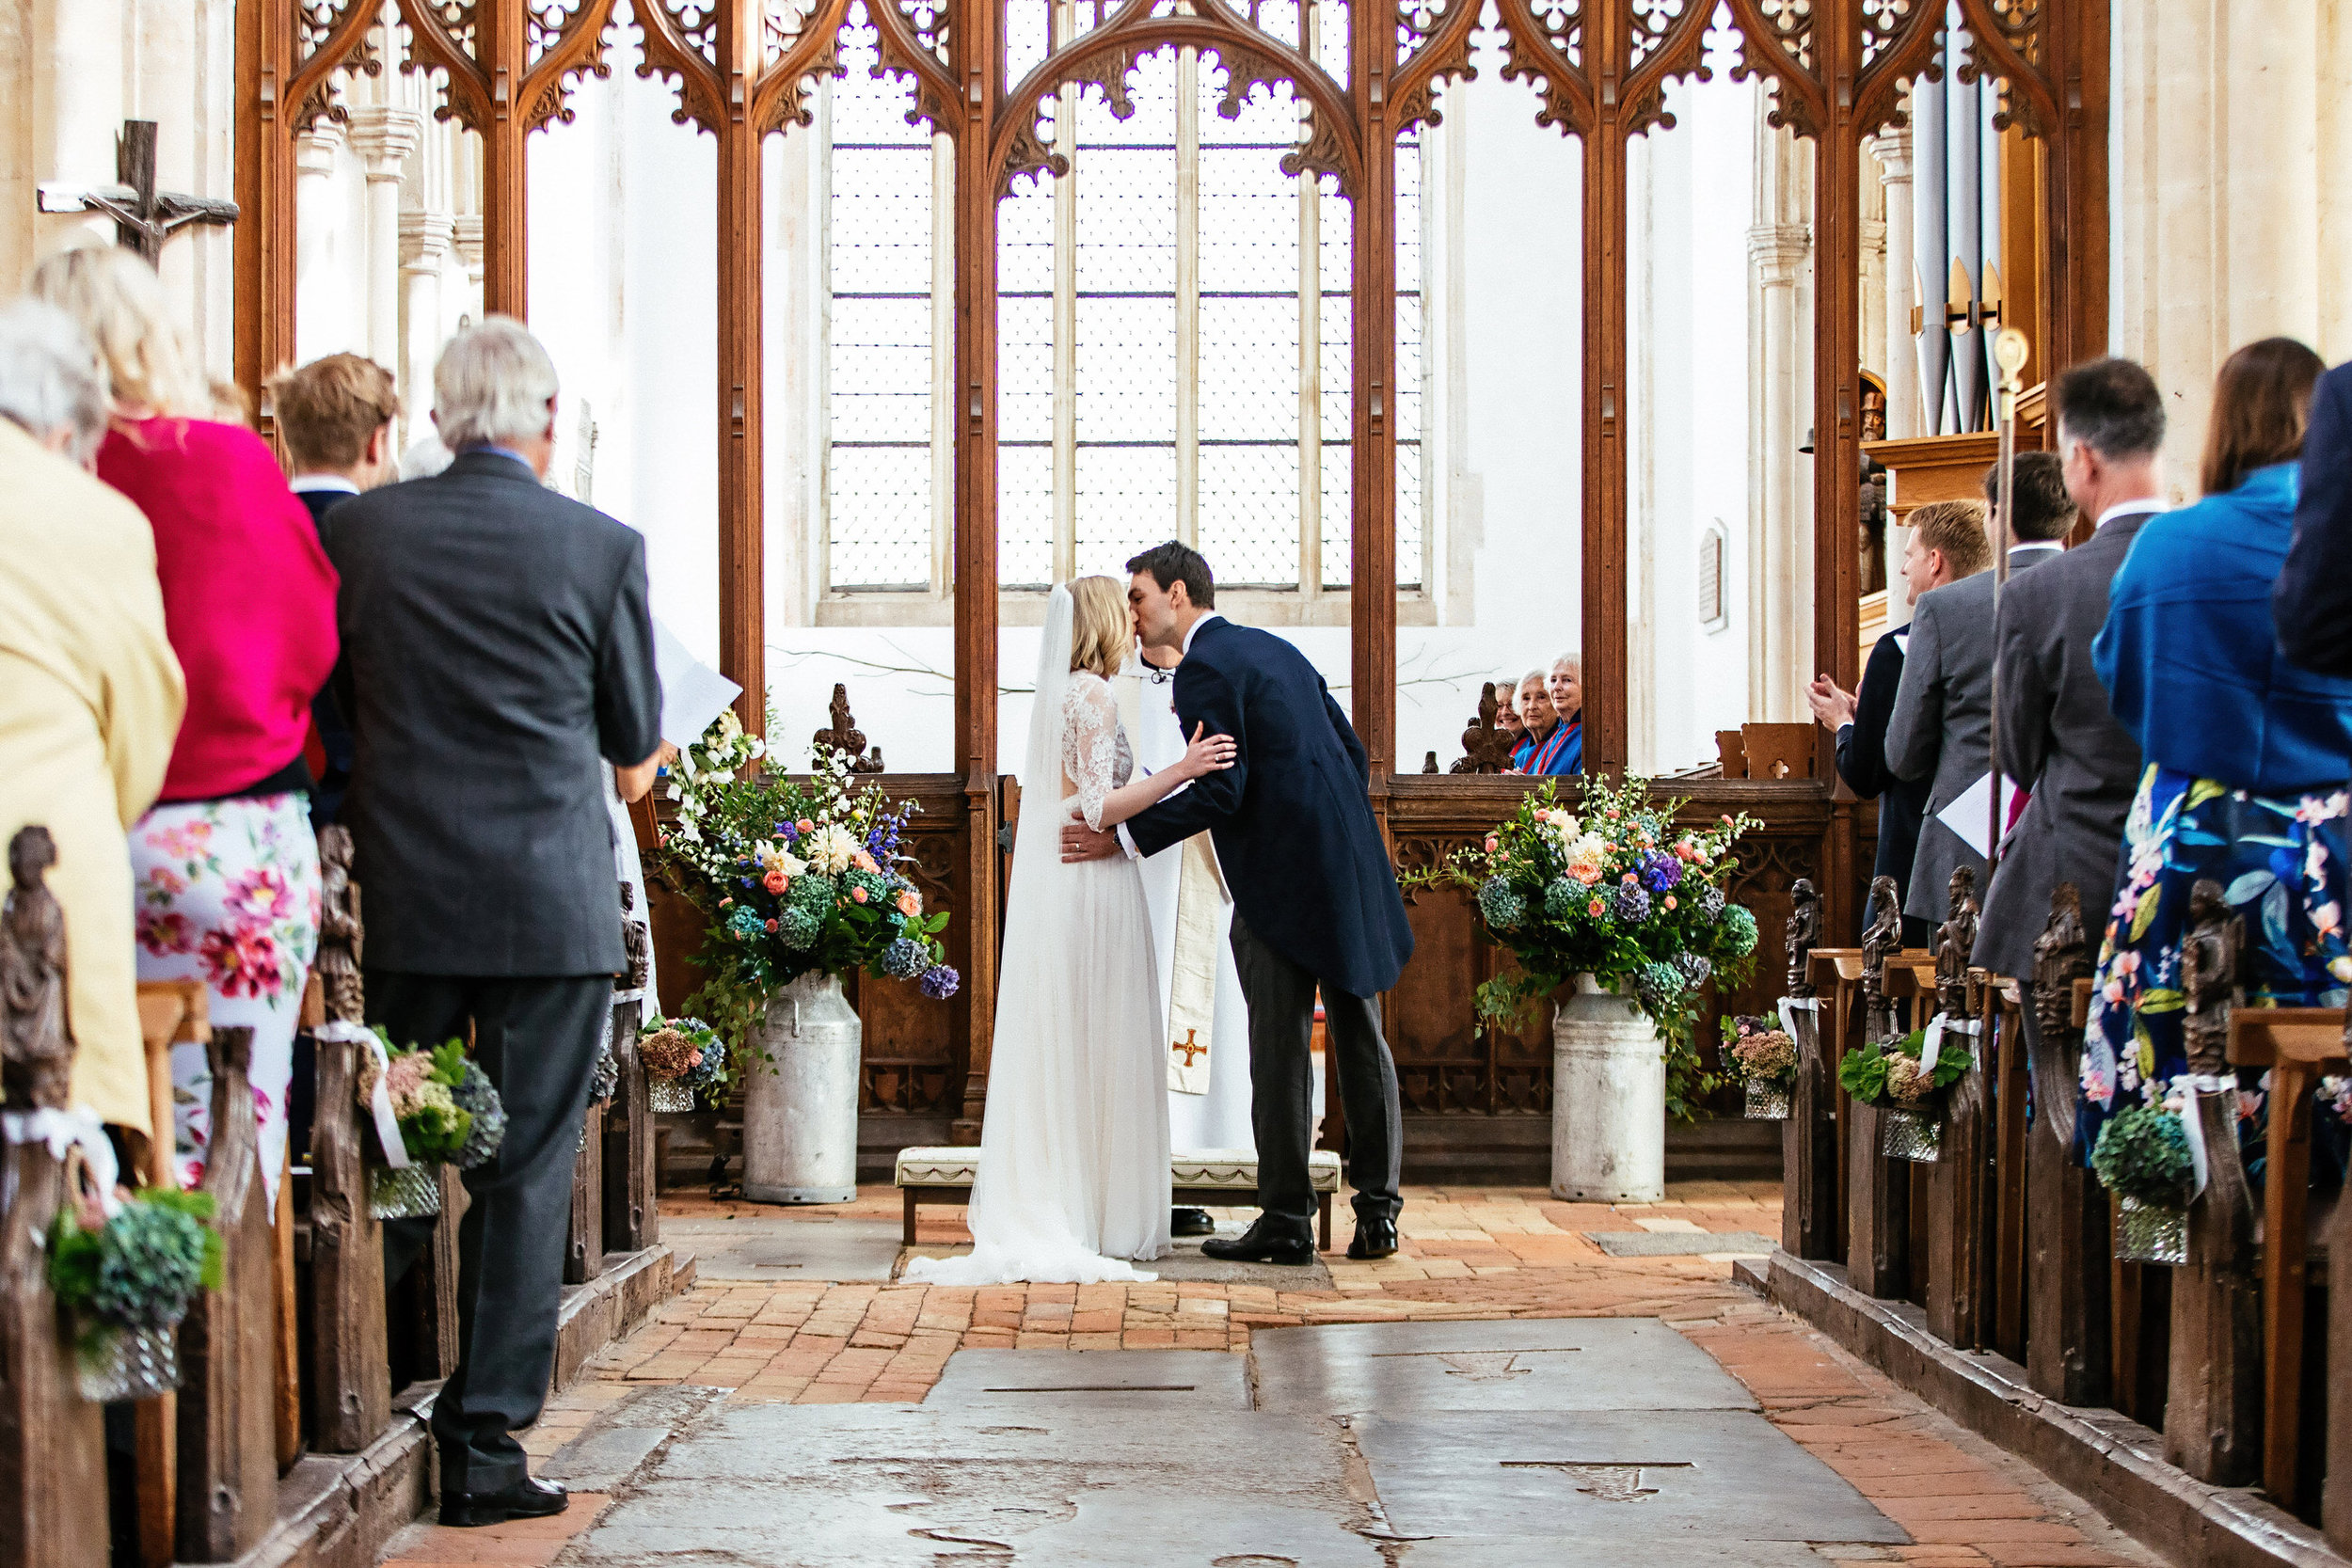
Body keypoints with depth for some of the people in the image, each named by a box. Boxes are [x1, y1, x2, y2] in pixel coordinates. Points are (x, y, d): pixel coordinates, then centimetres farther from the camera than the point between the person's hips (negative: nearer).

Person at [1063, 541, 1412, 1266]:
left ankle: (1286, 1222, 2)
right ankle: (1377, 1212, 14)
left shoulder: (1205, 668, -8)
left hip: (1281, 880, -9)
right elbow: (1353, 752, 20)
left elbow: (1221, 790, -16)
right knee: (1358, 1035, 10)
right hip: (1350, 867, 9)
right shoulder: (1274, 648, 19)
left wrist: (1124, 838, -10)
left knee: (1280, 1050, -3)